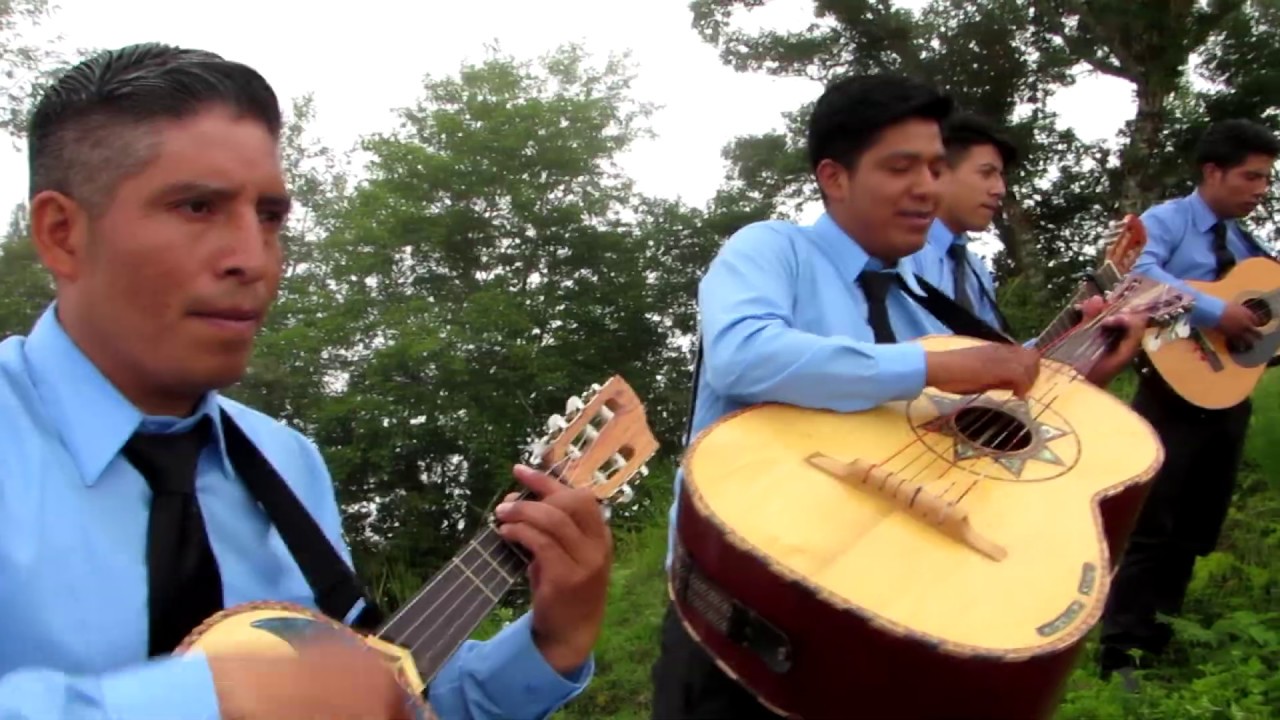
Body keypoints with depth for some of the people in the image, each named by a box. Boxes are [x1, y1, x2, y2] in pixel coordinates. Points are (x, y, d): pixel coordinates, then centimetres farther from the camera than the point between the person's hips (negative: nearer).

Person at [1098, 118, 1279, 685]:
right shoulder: (1166, 221, -5)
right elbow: (1138, 272, -26)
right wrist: (1217, 312, -27)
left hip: (1230, 396, 7)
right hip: (1176, 391, -7)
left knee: (1195, 531, 12)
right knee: (1152, 528, -6)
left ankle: (1162, 641, 22)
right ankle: (1122, 654, -1)